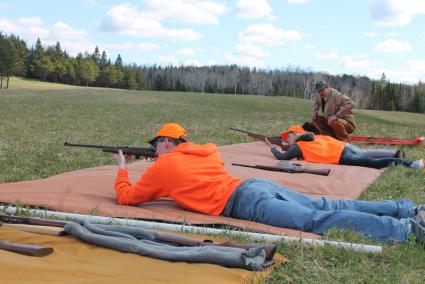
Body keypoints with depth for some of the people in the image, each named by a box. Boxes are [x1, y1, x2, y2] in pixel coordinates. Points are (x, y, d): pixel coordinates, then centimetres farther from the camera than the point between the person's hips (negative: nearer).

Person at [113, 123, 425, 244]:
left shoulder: (162, 167, 10)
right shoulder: (203, 152, 27)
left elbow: (126, 198, 18)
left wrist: (122, 171, 38)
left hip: (244, 202, -7)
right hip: (258, 184, 7)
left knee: (316, 219, -18)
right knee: (328, 206, 6)